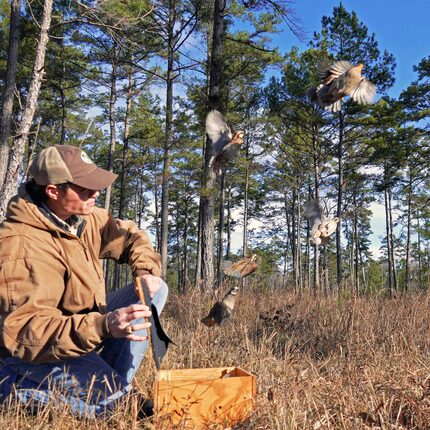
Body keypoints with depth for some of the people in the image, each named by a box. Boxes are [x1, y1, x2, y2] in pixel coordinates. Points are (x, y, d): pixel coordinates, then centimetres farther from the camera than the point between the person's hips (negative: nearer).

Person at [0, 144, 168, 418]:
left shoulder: (83, 216, -4)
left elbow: (129, 235, 11)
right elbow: (24, 331, -36)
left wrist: (147, 272, -9)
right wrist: (103, 326, -48)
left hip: (83, 322, 8)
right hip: (30, 351, -8)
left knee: (156, 290, -1)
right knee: (108, 399, -27)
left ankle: (116, 384, -4)